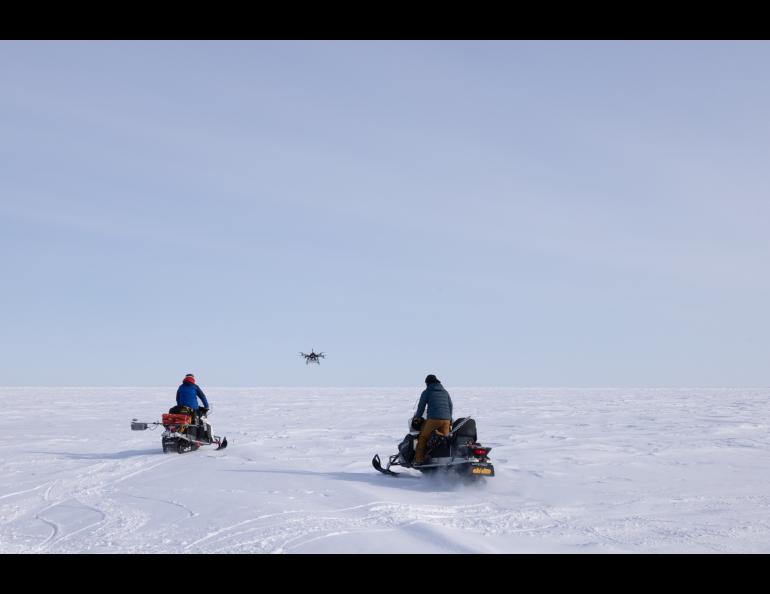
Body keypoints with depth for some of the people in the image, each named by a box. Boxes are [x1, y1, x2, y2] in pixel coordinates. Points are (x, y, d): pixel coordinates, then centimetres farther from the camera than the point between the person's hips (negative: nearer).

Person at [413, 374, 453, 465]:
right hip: (446, 420, 4)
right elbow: (450, 407, 22)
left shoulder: (426, 392, 8)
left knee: (423, 437, 6)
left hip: (433, 419, -4)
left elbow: (421, 407, 8)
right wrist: (450, 422, 28)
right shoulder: (445, 392, 21)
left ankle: (419, 459, 0)